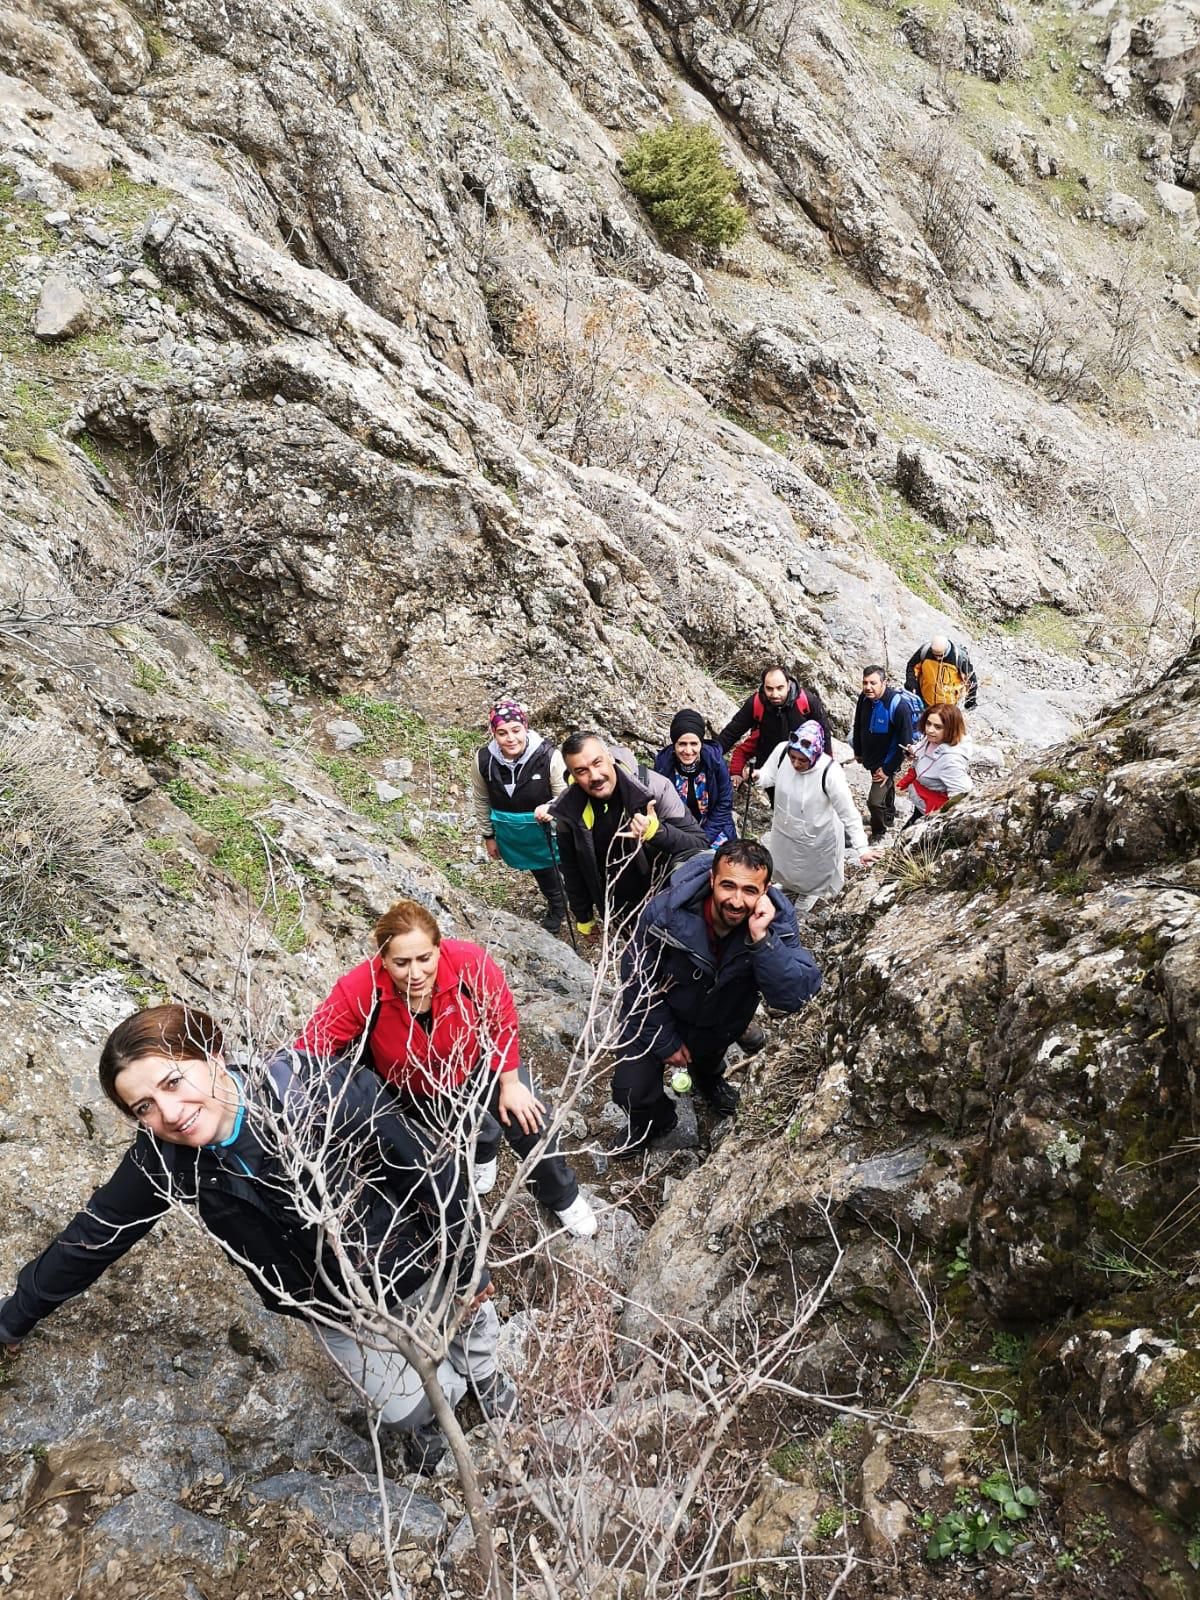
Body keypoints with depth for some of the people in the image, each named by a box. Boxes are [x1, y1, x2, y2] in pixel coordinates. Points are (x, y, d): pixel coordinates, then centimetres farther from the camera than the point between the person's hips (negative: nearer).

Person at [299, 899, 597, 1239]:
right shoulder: (360, 991, -37)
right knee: (476, 1130, -5)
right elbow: (311, 1051, -30)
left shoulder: (470, 963, -36)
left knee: (529, 1121, -2)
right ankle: (484, 1149, 36)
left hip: (478, 1062, 0)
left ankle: (562, 1196, 30)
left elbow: (501, 1018, -17)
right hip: (415, 1089, 0)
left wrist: (510, 1083, -8)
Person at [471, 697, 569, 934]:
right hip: (511, 834, 3)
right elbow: (482, 801, -2)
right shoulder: (483, 761, -19)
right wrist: (488, 836, 6)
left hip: (546, 830, -3)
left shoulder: (548, 756, -30)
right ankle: (556, 907, 53)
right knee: (540, 872, 26)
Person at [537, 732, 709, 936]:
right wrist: (583, 917, 9)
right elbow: (572, 868, 1)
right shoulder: (568, 810, -16)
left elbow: (700, 845, -23)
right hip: (618, 908, 2)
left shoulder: (654, 787, -26)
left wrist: (656, 832, -40)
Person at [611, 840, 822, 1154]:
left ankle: (708, 1078, 63)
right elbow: (638, 981, -19)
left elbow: (794, 997, -37)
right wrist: (664, 1041, -12)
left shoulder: (777, 918, -30)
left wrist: (761, 939, -49)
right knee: (632, 1091, -9)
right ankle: (655, 1122, 26)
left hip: (723, 1019, 2)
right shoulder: (665, 912, -35)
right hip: (660, 1013, -2)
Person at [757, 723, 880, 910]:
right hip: (784, 830, 4)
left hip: (816, 837, -4)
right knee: (782, 864, 34)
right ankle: (790, 884, 68)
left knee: (813, 873, 28)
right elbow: (769, 775, -6)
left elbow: (849, 814, -29)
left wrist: (862, 848, -31)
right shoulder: (782, 751, -26)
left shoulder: (830, 773, -38)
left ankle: (810, 892, 62)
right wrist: (755, 775, -29)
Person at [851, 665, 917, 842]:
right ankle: (889, 817, 55)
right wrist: (858, 752, 14)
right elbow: (858, 726, 7)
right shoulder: (864, 699, -11)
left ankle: (878, 832, 17)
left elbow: (905, 743, -24)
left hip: (886, 763, -6)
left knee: (875, 801, -10)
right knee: (886, 789, 29)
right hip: (871, 759, 6)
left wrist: (888, 769, -20)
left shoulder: (899, 706, -30)